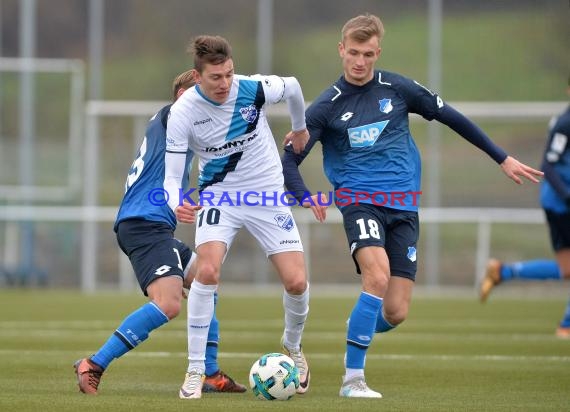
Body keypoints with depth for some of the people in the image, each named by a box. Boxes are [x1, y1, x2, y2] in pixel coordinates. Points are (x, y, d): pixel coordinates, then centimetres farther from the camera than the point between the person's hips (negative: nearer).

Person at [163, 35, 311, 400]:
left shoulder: (253, 89, -18)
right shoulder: (183, 113, -20)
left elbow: (292, 87, 6)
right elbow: (172, 176, -18)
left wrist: (300, 128, 23)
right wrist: (177, 204, -40)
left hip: (267, 194, 1)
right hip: (219, 196, -1)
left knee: (296, 281, -7)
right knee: (207, 271, -26)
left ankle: (293, 347, 26)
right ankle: (195, 371, -15)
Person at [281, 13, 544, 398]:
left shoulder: (397, 89, 4)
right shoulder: (327, 106, -1)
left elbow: (450, 117, 15)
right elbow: (290, 161, 0)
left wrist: (503, 158, 18)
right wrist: (307, 197, -21)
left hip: (404, 207, 3)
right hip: (360, 201, -3)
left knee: (396, 312, -4)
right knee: (378, 277, -30)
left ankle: (358, 333, 32)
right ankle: (353, 379, -23)